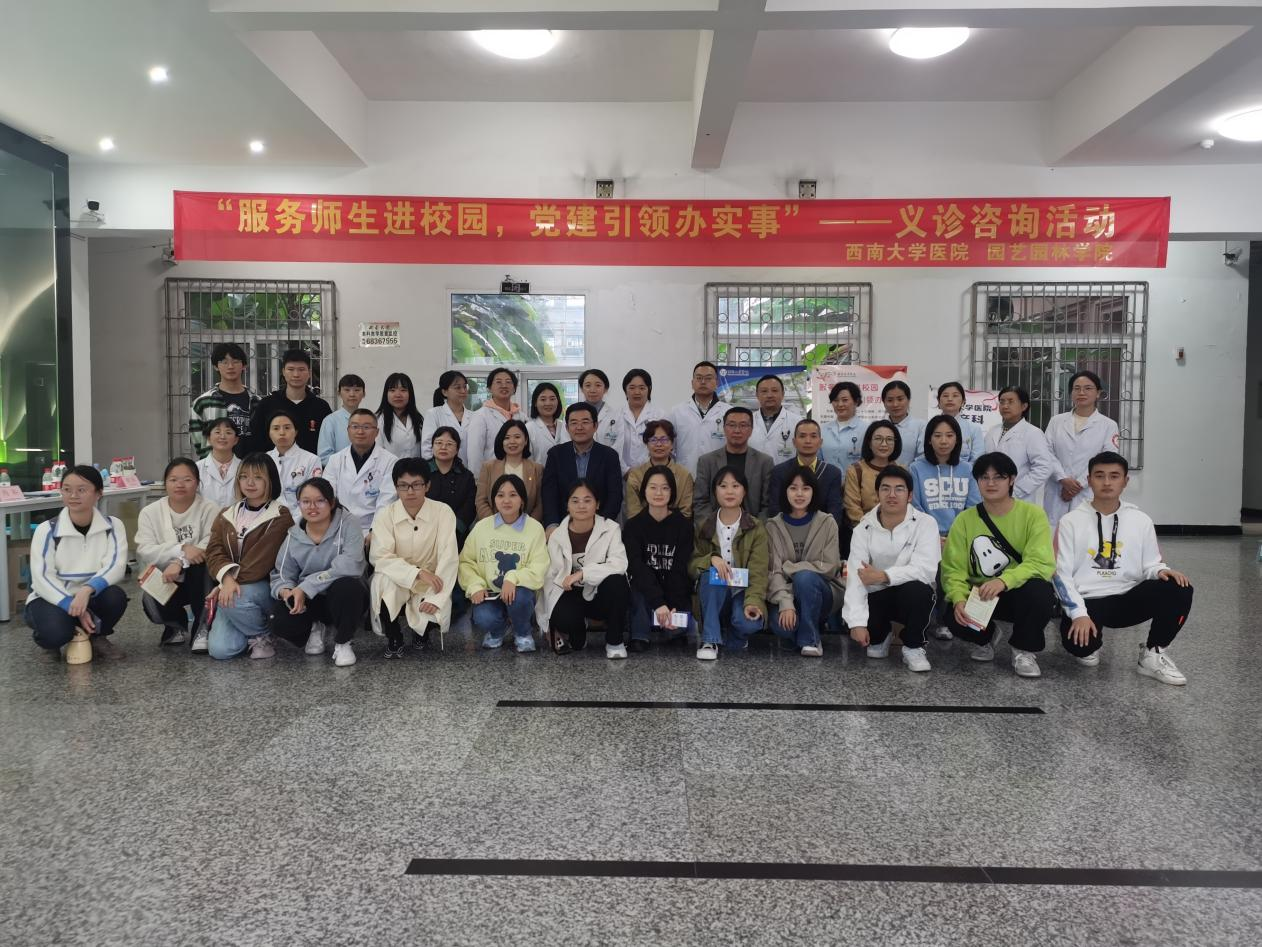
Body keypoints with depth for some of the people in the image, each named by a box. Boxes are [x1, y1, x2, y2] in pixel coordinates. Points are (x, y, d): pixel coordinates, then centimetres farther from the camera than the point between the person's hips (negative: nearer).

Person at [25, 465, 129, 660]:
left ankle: (96, 638, 1)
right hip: (52, 598, -2)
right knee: (56, 631, -34)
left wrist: (87, 590, -38)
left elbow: (116, 566, -19)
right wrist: (75, 609, -30)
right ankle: (51, 642, 7)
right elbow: (42, 578, -17)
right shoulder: (47, 530, -11)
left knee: (115, 597, -31)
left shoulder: (113, 526, -6)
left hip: (91, 597, 2)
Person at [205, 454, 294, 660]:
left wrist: (236, 582, -20)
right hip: (234, 588, 4)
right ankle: (252, 625, 17)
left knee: (236, 599, -36)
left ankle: (262, 635, -6)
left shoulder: (280, 517, -8)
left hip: (265, 586, -4)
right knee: (219, 650, -15)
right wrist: (227, 578, -22)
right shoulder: (226, 516, 10)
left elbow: (261, 559, -16)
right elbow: (214, 552, -3)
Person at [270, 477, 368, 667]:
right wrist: (286, 590, -20)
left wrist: (306, 587, -27)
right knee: (280, 620, -26)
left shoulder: (347, 524, -13)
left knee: (347, 586, -37)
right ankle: (313, 628, 12)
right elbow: (281, 575, 5)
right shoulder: (294, 536, 1)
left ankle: (342, 642, -9)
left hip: (343, 599, -3)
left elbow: (349, 566, -26)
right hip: (308, 602, 3)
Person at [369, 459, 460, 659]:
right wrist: (418, 572, -29)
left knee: (436, 611, -30)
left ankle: (421, 630, 12)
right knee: (384, 580, -33)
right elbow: (380, 557, -17)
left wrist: (436, 598, -28)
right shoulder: (384, 515, -8)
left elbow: (449, 559, -17)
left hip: (430, 583, 0)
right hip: (396, 580, 0)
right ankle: (393, 638, -6)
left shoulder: (443, 512, -11)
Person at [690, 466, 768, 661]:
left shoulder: (756, 529, -1)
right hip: (712, 595, 1)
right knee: (710, 573, -32)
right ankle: (710, 640, -26)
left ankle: (733, 637, 4)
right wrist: (711, 559, -22)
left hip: (742, 592, -1)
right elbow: (691, 565, 0)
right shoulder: (704, 527, 5)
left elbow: (758, 571, -11)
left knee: (749, 622, -33)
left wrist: (753, 601, -28)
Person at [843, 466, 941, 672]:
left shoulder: (925, 523, -12)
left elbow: (926, 569, -26)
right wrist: (857, 622, -28)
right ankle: (879, 637, 13)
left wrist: (884, 576, -37)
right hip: (877, 596, 2)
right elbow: (855, 578, -16)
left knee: (915, 589, -36)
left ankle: (913, 647, -8)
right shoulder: (864, 529, -7)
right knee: (851, 619, -27)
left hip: (914, 595, -2)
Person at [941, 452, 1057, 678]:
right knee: (956, 619, -29)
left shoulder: (1032, 514, -9)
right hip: (979, 596, 1)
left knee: (1038, 590, -35)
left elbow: (1042, 564, -20)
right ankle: (985, 638, 12)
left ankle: (1024, 650, -5)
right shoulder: (964, 520, -3)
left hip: (1021, 594, -1)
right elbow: (953, 570, -6)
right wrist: (959, 599, -27)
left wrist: (1004, 581, -37)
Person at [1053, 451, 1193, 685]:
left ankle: (1152, 655, -2)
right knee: (1078, 641, -34)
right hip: (1086, 601, -3)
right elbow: (1062, 575, -6)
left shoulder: (1141, 520, 8)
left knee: (1179, 589, -22)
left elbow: (1150, 564, 11)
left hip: (1127, 598, 3)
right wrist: (1079, 613, -19)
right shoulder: (1071, 521, -2)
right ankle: (1091, 645, 8)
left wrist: (1161, 571, -15)